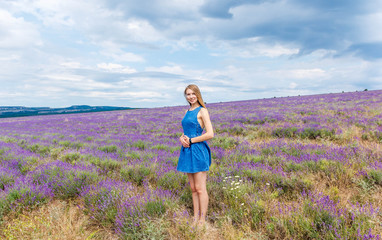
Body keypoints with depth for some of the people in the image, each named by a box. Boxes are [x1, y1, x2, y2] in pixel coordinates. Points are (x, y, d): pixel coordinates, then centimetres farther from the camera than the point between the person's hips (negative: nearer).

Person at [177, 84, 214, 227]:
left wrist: (191, 140, -11)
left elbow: (210, 134, -15)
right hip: (187, 151, 8)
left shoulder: (202, 111, -7)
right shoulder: (187, 112, 16)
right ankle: (195, 219, 23)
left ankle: (202, 221, 10)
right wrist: (182, 138, 0)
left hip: (198, 151, -7)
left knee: (200, 188, -1)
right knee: (193, 188, 13)